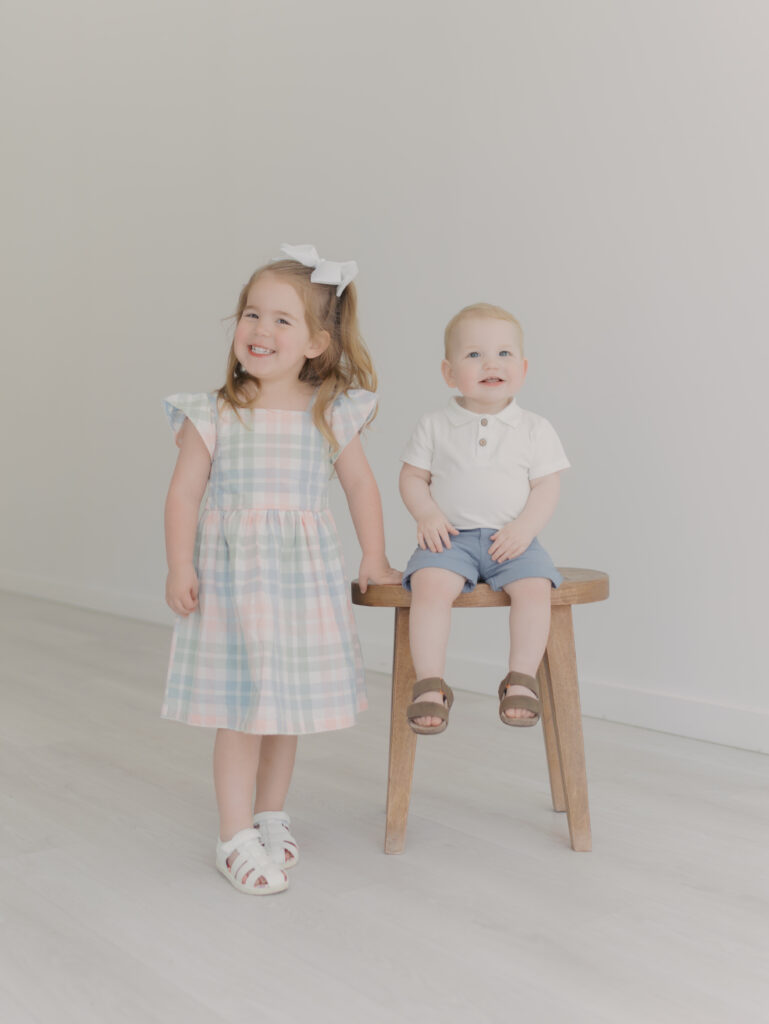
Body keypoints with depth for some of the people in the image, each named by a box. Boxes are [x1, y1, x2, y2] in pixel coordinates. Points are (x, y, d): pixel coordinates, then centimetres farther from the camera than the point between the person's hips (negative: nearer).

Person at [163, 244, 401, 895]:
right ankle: (236, 836, 12)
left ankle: (271, 817, 31)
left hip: (304, 574, 3)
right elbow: (185, 493, -4)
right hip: (233, 572, -2)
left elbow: (361, 484, 12)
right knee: (241, 707, -1)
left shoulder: (332, 415, 2)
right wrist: (180, 567, -11)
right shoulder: (215, 415, -4)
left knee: (287, 703, 13)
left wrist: (374, 557, 12)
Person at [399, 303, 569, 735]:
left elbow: (547, 487, 3)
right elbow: (412, 477, 8)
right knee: (430, 584, -29)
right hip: (450, 537, 0)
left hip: (512, 539, 1)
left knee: (535, 585, -28)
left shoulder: (535, 429, 6)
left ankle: (522, 679, -13)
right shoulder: (434, 427, 6)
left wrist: (524, 527, -13)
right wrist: (427, 514, -10)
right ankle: (431, 685, -22)